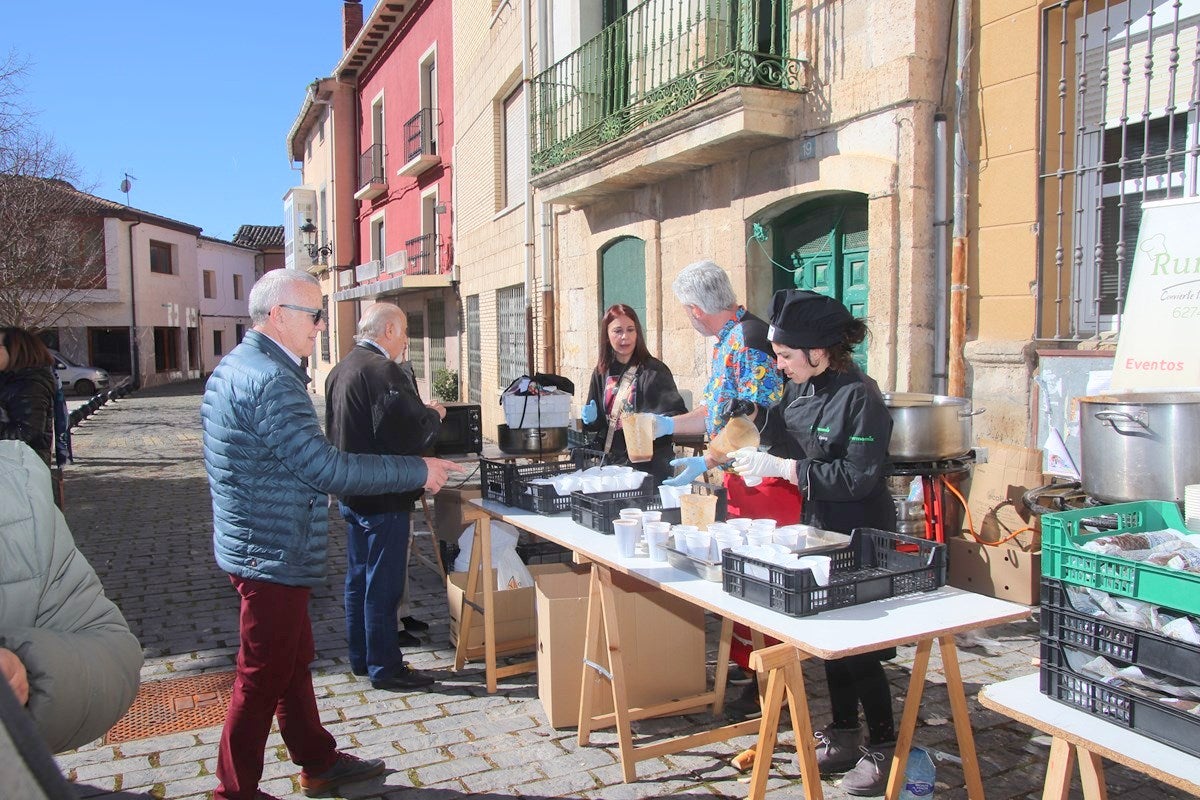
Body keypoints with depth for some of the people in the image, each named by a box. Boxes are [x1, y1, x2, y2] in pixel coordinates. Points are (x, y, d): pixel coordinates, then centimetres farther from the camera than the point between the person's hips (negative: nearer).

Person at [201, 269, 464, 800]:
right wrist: (417, 471, -20)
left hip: (257, 546, 11)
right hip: (273, 555, -11)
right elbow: (328, 468, -27)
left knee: (294, 661, 20)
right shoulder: (269, 382, -24)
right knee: (262, 679, 4)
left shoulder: (235, 367, 10)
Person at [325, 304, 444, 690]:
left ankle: (361, 658, 30)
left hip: (351, 494, 10)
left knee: (358, 578, 18)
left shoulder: (340, 370, 11)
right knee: (383, 584, 0)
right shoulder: (384, 372, -20)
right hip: (384, 497, -10)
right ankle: (385, 668, 11)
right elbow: (409, 434, -28)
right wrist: (433, 415, -8)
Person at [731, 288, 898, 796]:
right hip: (817, 531, 8)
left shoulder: (860, 397, -19)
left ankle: (883, 745, 21)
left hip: (858, 540, -8)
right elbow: (782, 444, 16)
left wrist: (784, 468, -25)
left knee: (859, 647, 2)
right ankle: (843, 735, 32)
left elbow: (858, 477, -24)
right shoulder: (798, 392, 4)